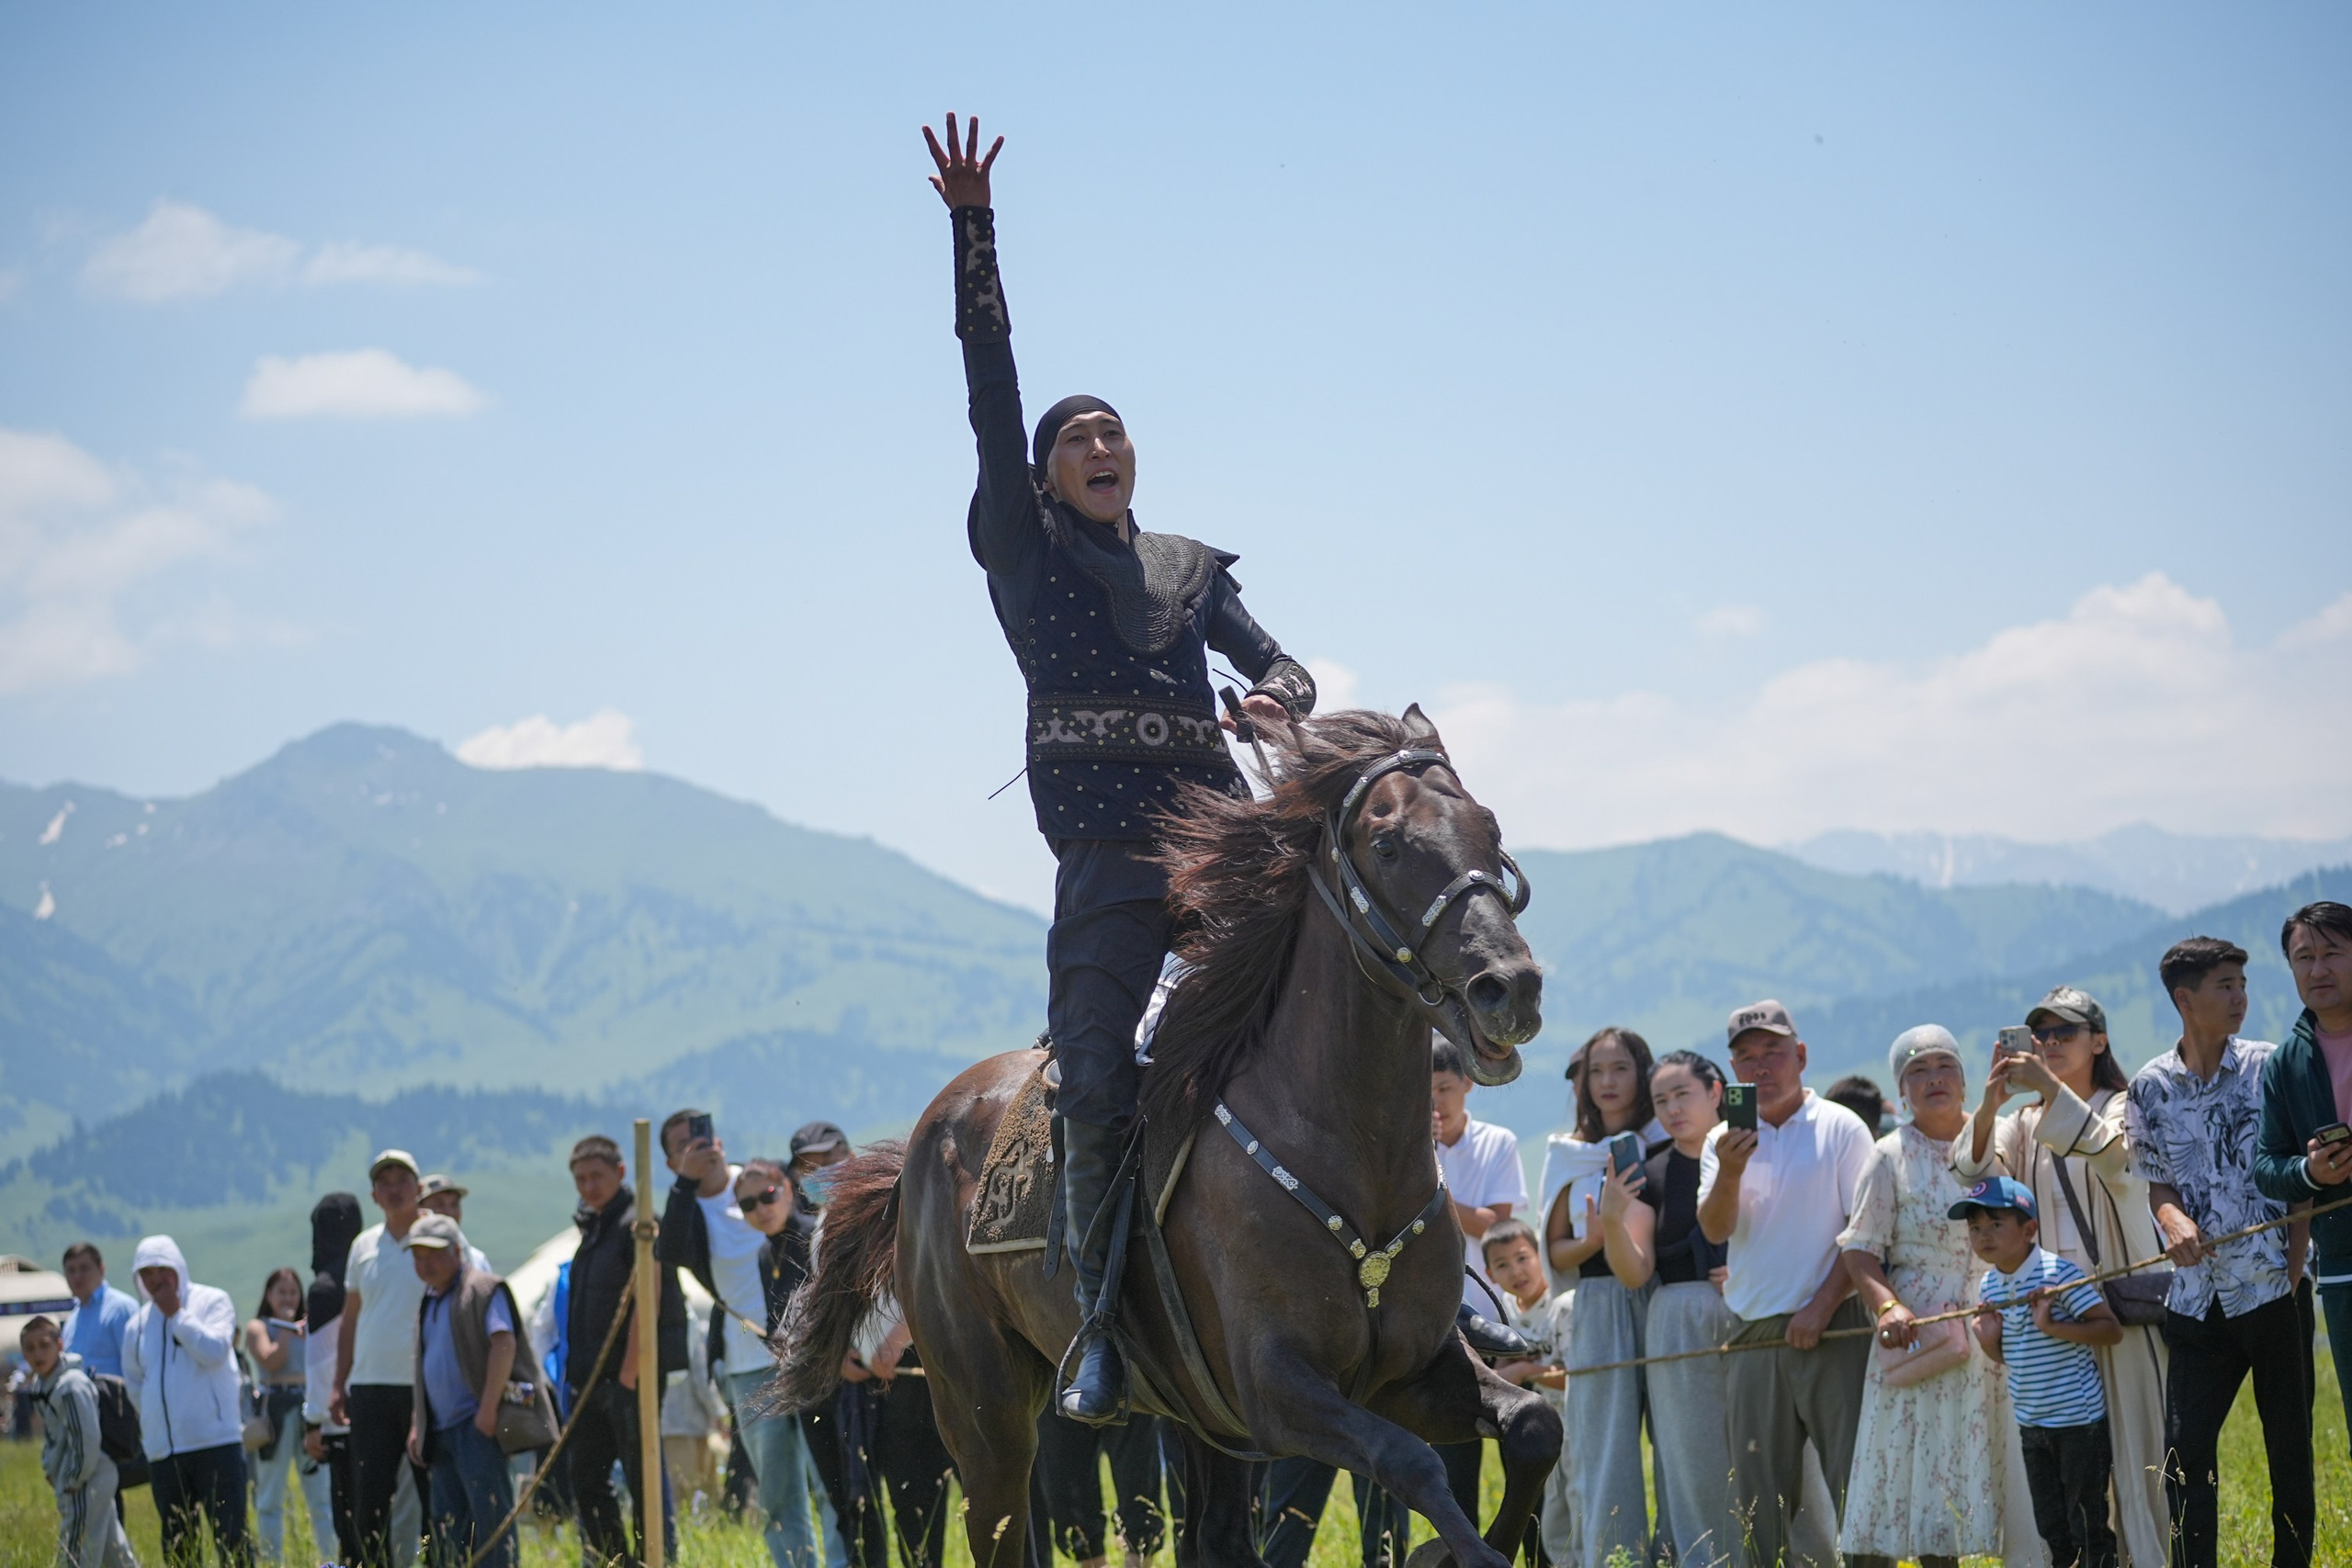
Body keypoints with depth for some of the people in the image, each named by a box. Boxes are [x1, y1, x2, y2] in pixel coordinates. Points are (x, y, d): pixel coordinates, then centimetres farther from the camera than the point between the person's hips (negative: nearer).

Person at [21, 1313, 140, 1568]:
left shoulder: (72, 1386, -21)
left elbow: (87, 1439, -23)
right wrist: (50, 1469, 15)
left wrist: (74, 1482, -15)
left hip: (89, 1480, -10)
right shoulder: (41, 1385, 9)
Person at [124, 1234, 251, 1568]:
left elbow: (215, 1351, -16)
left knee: (230, 1535, -9)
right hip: (163, 1450, 5)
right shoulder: (137, 1324, 12)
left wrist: (176, 1314, -11)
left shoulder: (212, 1301, 0)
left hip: (215, 1441, -5)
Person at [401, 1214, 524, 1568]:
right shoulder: (428, 1302, 21)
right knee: (447, 1522, 8)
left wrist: (488, 1409, -22)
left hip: (476, 1425, -9)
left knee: (489, 1511, -13)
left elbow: (504, 1344, -16)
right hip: (441, 1429, 9)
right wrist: (417, 1424, 21)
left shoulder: (483, 1290, -5)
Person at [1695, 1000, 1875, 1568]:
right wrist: (1730, 1175, -19)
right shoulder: (1725, 1140, 12)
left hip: (1832, 1329, -4)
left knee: (1853, 1480, -8)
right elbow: (1716, 1229, 0)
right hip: (1753, 1333, 4)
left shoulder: (1841, 1128, 1)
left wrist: (1823, 1305, -12)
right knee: (1757, 1491, 4)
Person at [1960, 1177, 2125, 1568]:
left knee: (2088, 1523, -2)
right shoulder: (1989, 1286, 5)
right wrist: (1989, 1340, -6)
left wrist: (2053, 1327, -28)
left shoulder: (2058, 1274, -17)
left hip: (2080, 1421, -7)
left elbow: (2111, 1329, -19)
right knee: (2051, 1529, 13)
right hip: (2032, 1425, 7)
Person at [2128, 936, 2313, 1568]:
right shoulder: (2150, 1088, 5)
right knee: (2185, 1446, -3)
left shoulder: (2271, 1066, 0)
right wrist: (2173, 1218, -11)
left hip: (2275, 1286, -1)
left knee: (2290, 1447, 4)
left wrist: (2295, 1264, -11)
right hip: (2198, 1295, 1)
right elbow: (2156, 1180, 12)